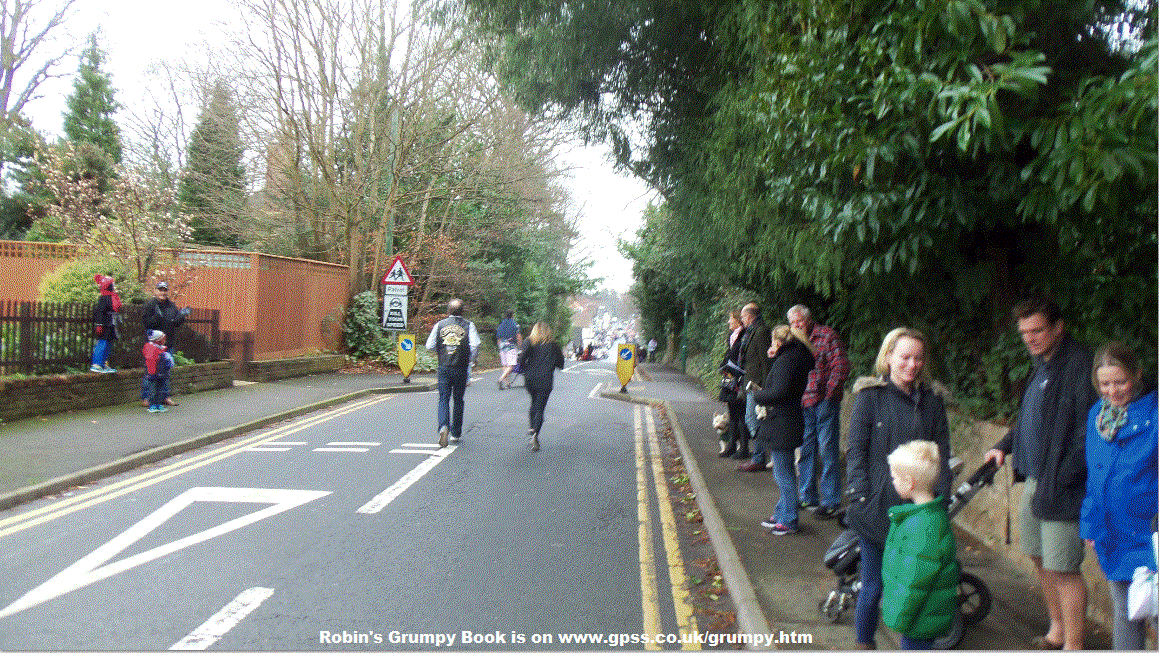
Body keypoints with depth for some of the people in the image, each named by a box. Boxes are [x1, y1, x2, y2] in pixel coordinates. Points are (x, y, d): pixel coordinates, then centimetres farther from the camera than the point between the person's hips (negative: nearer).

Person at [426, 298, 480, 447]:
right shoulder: (468, 325, -1)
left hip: (444, 368, 0)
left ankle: (443, 426, -22)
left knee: (443, 399, 3)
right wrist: (470, 360, 2)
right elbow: (475, 344, -13)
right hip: (461, 368, 0)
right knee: (458, 400, 12)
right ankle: (455, 433, 19)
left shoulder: (440, 324, 3)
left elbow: (430, 345, 0)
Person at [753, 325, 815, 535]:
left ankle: (788, 520, 5)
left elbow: (779, 393, -26)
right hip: (788, 422, 10)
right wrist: (773, 360, 13)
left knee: (783, 474, -2)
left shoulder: (786, 361, -18)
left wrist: (758, 395, -10)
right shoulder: (796, 358, 12)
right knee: (785, 472, 18)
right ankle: (782, 515, 29)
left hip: (782, 425, -10)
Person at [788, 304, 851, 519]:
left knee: (827, 450, -3)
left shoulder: (827, 335, -5)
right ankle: (808, 497, 23)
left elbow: (841, 367, -10)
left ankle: (831, 501, 4)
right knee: (806, 450, 12)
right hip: (803, 403, 6)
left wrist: (828, 395, -12)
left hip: (824, 402, -6)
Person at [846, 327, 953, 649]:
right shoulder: (870, 396, -2)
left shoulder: (932, 401, 8)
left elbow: (941, 454, 9)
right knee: (873, 585, 7)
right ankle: (864, 642, 26)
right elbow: (856, 450, -4)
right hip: (877, 508, -2)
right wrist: (862, 498, -11)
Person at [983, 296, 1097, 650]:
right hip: (1035, 482, 9)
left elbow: (1088, 429, -21)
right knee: (1041, 559, 19)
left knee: (1063, 570, -2)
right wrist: (1004, 445, 11)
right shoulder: (1042, 366, 12)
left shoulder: (1080, 364, -17)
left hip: (1062, 489, -9)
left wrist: (1059, 479, -22)